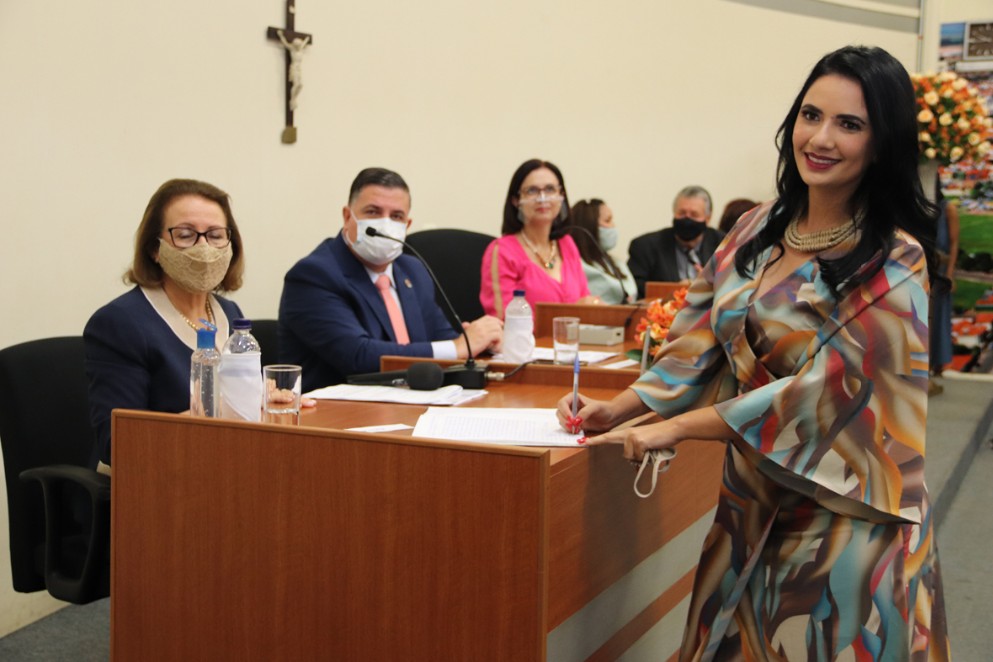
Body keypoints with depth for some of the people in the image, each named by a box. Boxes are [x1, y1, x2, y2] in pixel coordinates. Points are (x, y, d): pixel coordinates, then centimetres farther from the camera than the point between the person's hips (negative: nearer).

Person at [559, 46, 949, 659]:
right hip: (752, 499, 5)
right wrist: (620, 409, -10)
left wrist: (675, 428, -21)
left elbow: (826, 388, -21)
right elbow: (704, 342, 4)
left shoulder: (894, 263, -15)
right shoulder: (760, 229, 2)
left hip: (838, 511, -5)